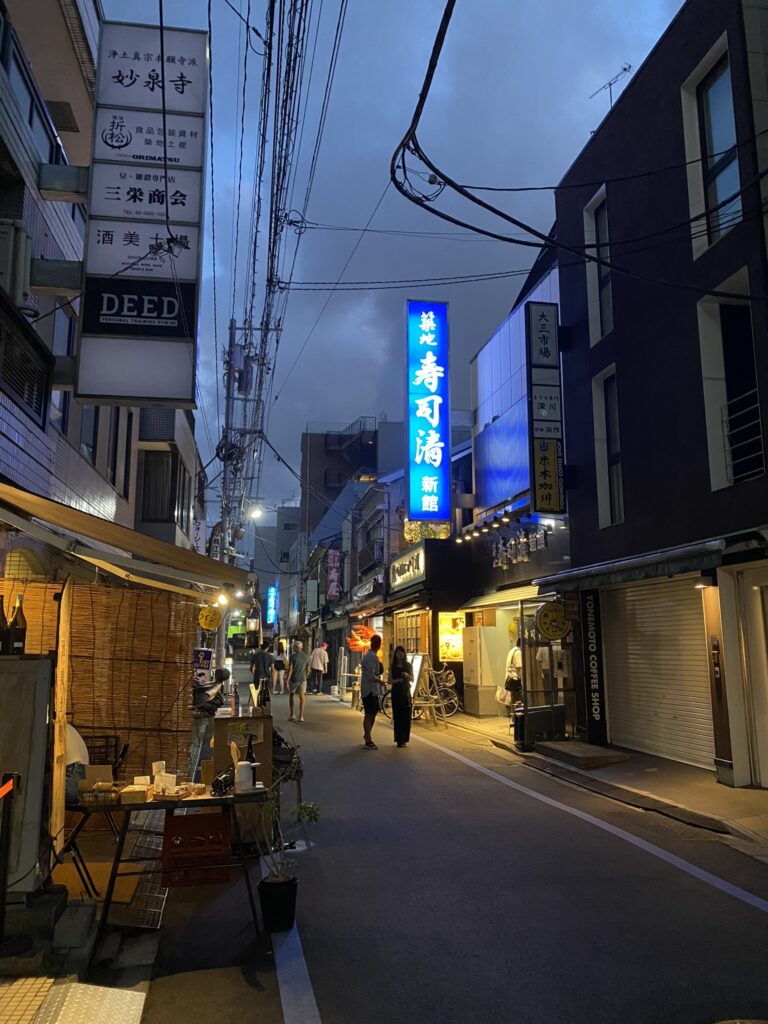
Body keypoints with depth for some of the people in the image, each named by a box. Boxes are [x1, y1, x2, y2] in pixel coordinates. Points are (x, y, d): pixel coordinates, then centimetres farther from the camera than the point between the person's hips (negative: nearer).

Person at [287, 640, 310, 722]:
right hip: (302, 679, 3)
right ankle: (301, 716, 1)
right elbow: (308, 669, 8)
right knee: (301, 697, 4)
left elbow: (290, 669, -15)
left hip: (293, 679, -3)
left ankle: (291, 714, 13)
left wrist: (287, 681, -12)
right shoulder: (306, 656, 1)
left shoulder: (293, 656, -12)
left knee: (291, 695, 15)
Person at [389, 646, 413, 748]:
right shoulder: (392, 666, 4)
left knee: (406, 716, -4)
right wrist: (397, 680, -19)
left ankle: (404, 739, 4)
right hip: (396, 692, 0)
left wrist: (407, 675, -19)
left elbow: (412, 679, 2)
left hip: (406, 692, 0)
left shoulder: (408, 665, 4)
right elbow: (390, 680, 1)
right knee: (397, 716, -2)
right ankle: (399, 739, 4)